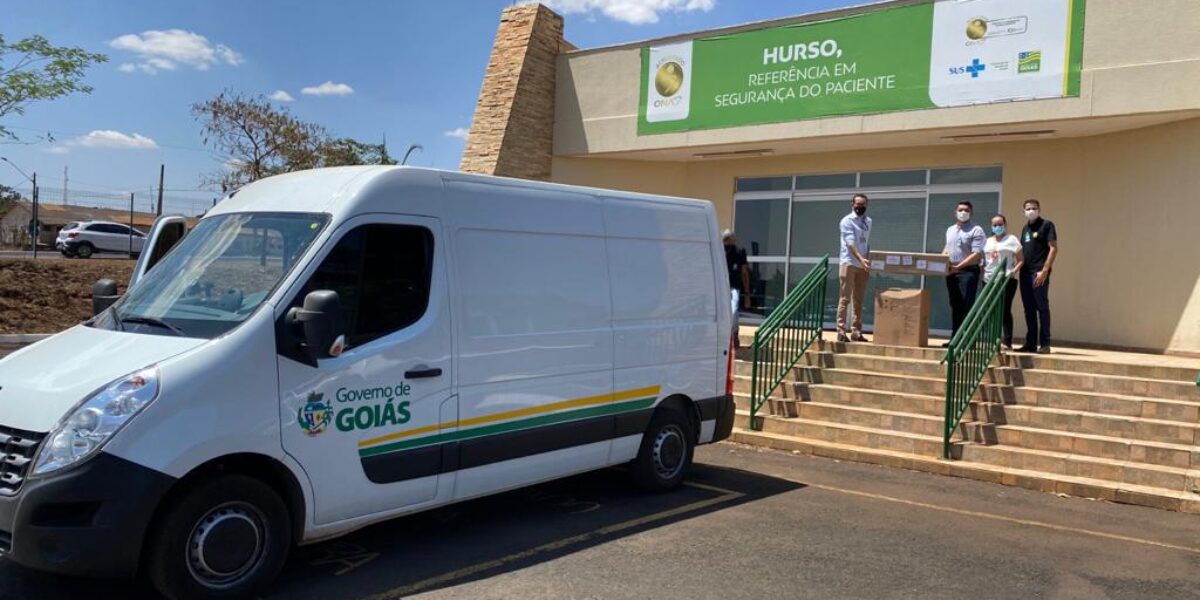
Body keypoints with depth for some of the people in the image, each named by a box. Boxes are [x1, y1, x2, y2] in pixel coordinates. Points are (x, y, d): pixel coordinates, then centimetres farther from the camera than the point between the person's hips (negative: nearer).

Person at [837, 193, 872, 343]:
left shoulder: (868, 221, 14)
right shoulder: (847, 221, -6)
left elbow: (867, 243, 18)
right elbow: (850, 243, -18)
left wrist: (868, 262, 9)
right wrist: (861, 259, -30)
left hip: (862, 264, 6)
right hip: (848, 263, -6)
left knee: (859, 300, 7)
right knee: (845, 298, -5)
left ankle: (856, 331, 12)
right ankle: (841, 331, -4)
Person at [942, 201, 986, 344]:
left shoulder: (976, 230, -5)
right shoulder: (950, 230, 18)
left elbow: (977, 254, -14)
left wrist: (958, 266, -21)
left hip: (968, 272, -7)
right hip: (951, 272, 7)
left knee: (966, 307, -10)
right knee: (955, 306, 9)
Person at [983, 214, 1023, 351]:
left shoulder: (1011, 239, 3)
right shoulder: (988, 241, 19)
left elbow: (1021, 259, -2)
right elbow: (983, 260, 20)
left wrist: (1014, 271, -17)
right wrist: (981, 272, 3)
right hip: (989, 280, 5)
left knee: (1005, 310, -8)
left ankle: (1007, 342, -7)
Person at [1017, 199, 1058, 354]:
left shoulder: (1047, 225, -2)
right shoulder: (1025, 228, 18)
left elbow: (1053, 248, -8)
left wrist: (1044, 270, -15)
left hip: (1039, 273, -7)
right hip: (1025, 273, 7)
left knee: (1042, 307, -5)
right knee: (1029, 309, 8)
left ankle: (1044, 344, -2)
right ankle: (1030, 343, 12)